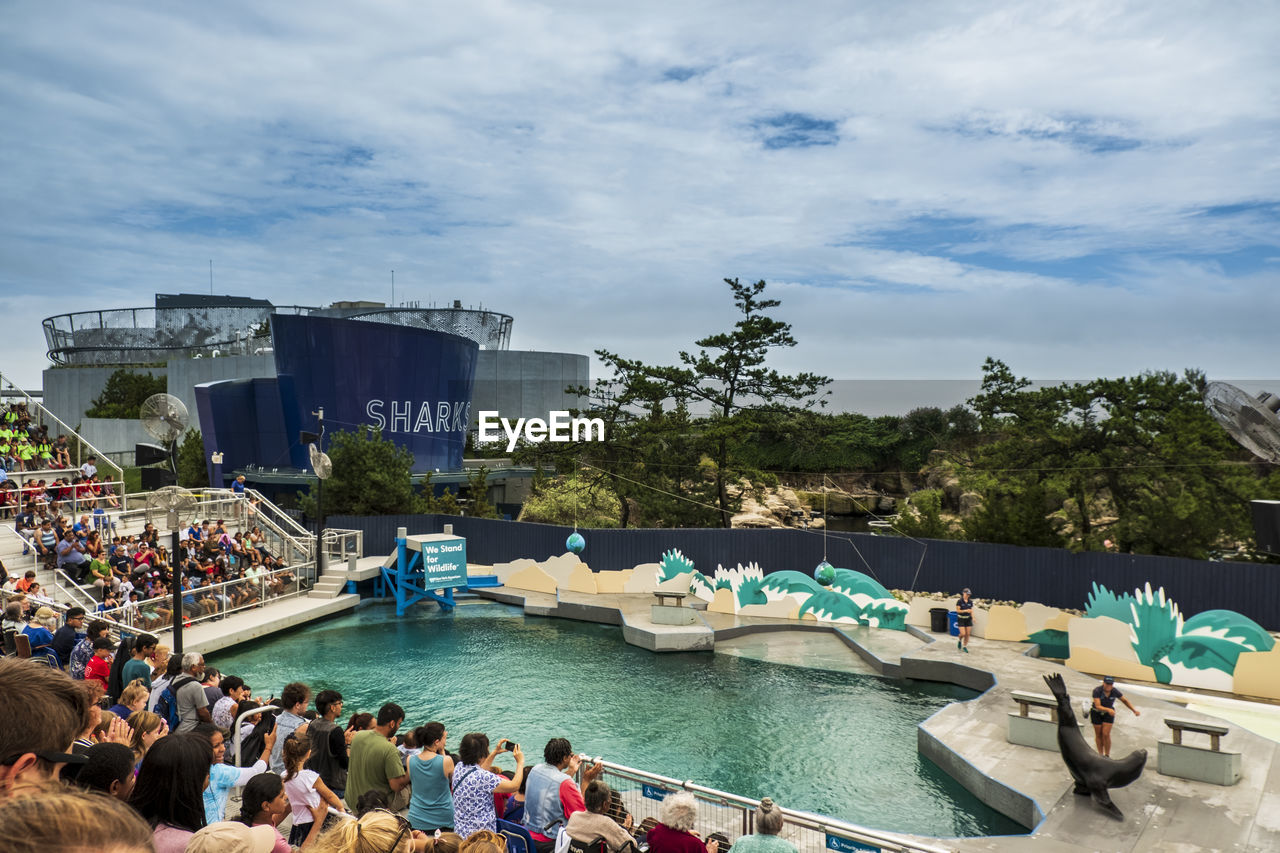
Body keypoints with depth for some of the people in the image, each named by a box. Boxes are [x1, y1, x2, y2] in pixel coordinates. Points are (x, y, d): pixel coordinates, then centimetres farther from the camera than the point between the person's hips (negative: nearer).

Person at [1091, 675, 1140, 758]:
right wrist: (1108, 710, -52)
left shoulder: (1115, 691, -20)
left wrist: (1134, 710, -11)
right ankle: (1100, 755, 21)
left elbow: (1125, 701, -2)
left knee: (1106, 734, -8)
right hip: (1096, 713, -1)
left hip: (1108, 713, 1)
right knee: (1098, 735, 7)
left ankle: (1107, 756, 4)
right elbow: (1098, 706, -35)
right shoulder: (1097, 691, -29)